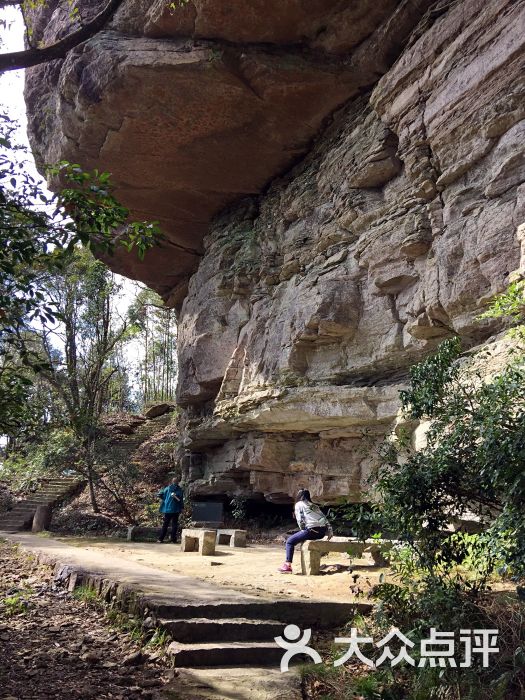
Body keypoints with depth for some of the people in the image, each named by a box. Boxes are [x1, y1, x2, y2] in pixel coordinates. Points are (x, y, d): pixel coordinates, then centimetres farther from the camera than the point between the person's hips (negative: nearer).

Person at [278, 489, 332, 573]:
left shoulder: (299, 504, 9)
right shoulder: (314, 506, 26)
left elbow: (300, 520, -4)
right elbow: (325, 519, 19)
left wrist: (303, 530, 7)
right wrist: (330, 531, 18)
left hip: (312, 531, -7)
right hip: (322, 532, 7)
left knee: (290, 541, 6)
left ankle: (288, 566, -3)